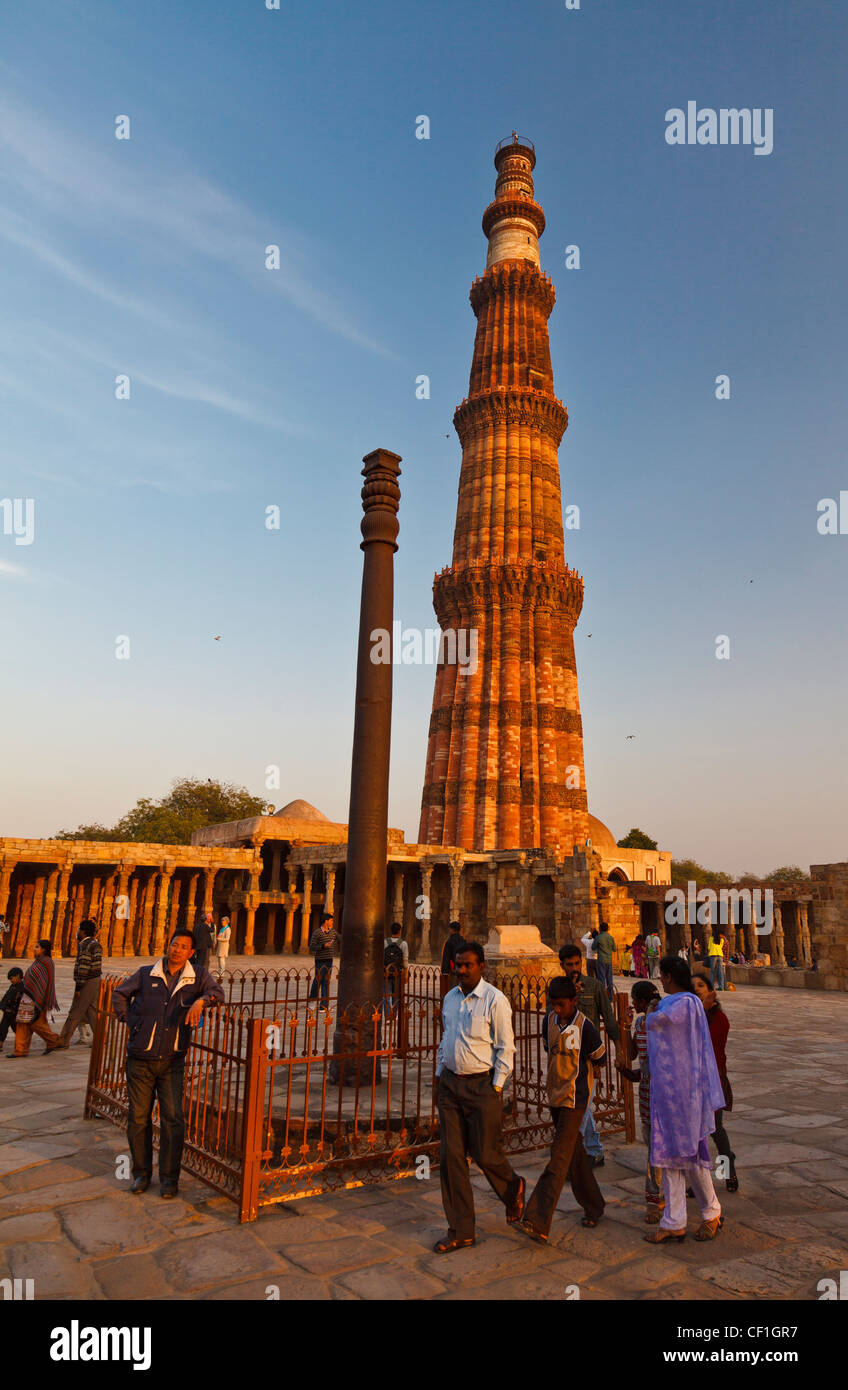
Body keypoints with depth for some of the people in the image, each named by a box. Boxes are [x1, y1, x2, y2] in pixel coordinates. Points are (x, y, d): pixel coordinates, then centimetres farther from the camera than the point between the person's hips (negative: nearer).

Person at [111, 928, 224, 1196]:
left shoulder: (198, 977, 0)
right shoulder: (146, 974, 2)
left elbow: (217, 992, -16)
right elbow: (119, 993, 16)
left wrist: (201, 1000, -36)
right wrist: (129, 1021, 6)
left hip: (172, 1061, -1)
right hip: (140, 1060, 1)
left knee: (172, 1119, -2)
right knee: (138, 1118, 9)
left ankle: (169, 1177, 12)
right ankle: (141, 1173, 27)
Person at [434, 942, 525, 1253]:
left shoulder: (495, 1000, -11)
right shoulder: (449, 998, 8)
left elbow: (505, 1049, -9)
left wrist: (496, 1088, -11)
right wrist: (440, 1076, 14)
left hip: (481, 1085, -5)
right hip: (450, 1084, 6)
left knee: (485, 1153, 2)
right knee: (451, 1157, 6)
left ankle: (513, 1190, 36)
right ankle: (460, 1231, 18)